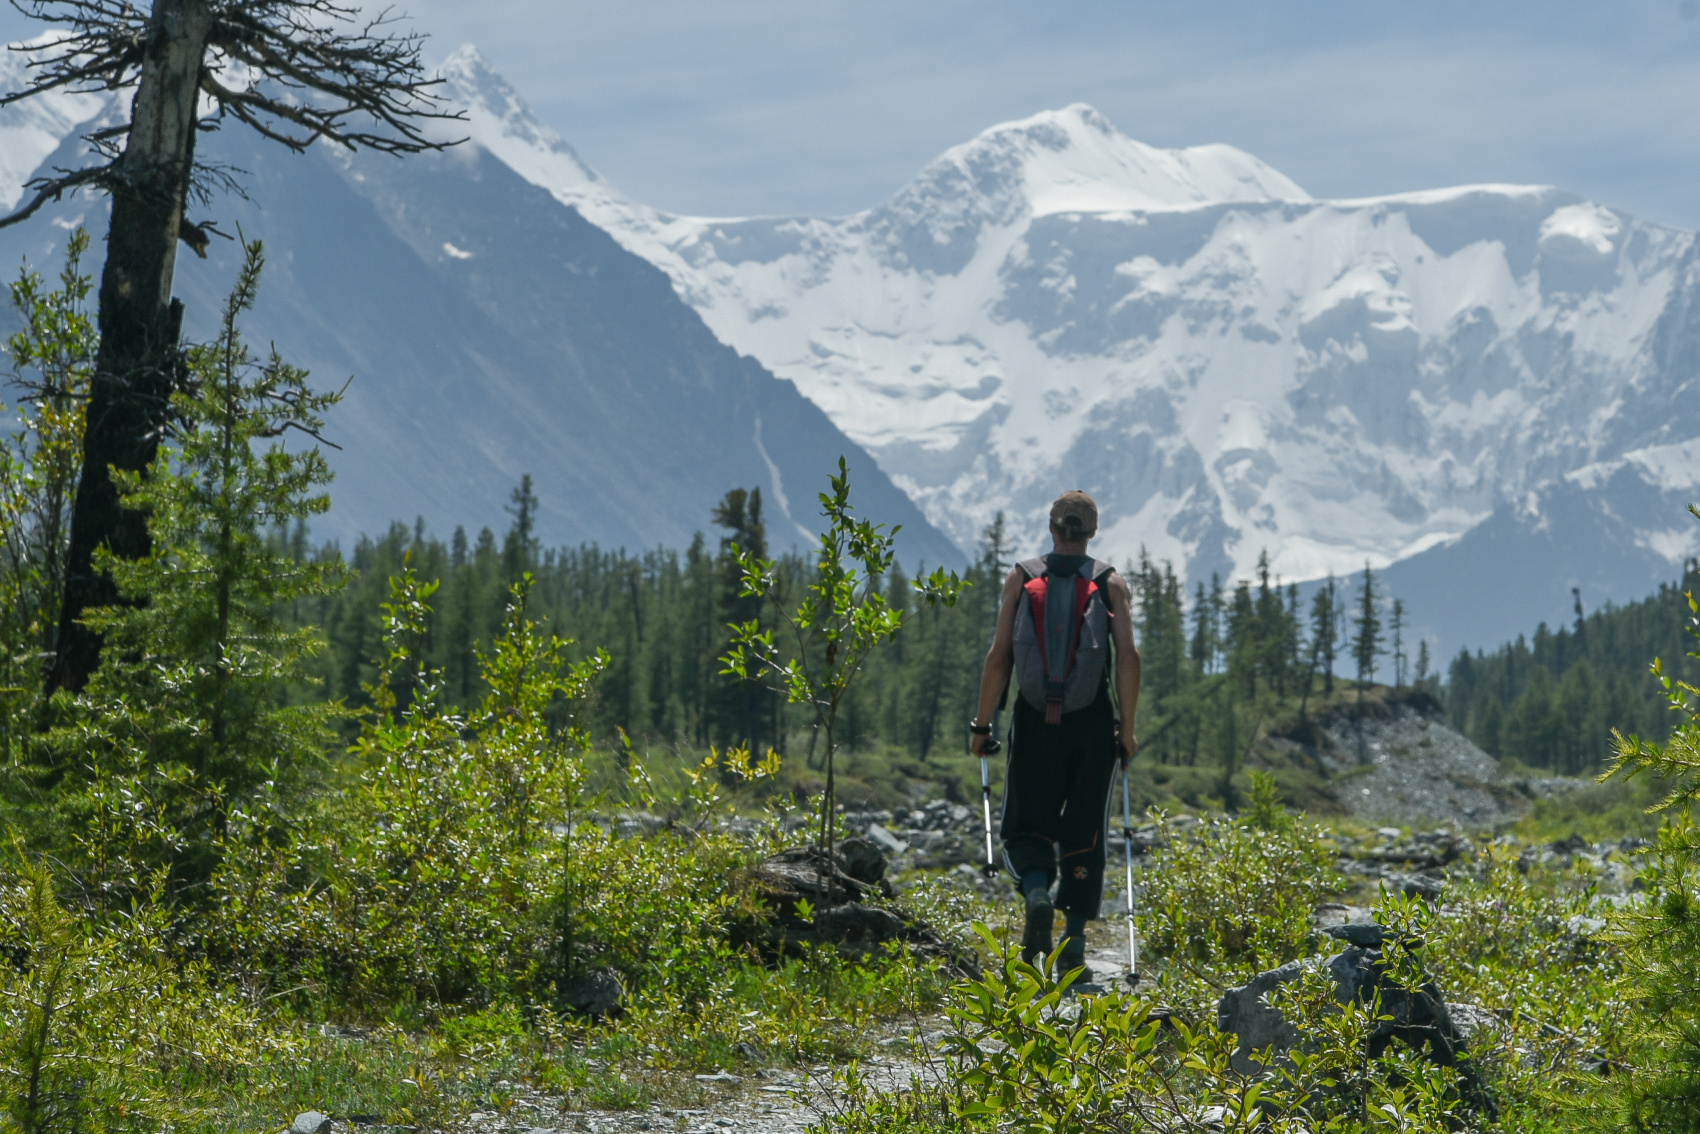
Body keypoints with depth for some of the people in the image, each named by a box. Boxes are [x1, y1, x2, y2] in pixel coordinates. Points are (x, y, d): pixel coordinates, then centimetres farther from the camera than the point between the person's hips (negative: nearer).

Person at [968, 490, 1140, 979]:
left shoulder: (1020, 578, 4)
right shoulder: (1111, 583, 3)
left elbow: (999, 655, -2)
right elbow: (1128, 656, -8)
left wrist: (982, 725, 3)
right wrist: (1127, 727, 0)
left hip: (1034, 720, 0)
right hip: (1092, 724, 0)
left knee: (1026, 824, 10)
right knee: (1083, 833, 9)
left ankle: (1036, 889, -21)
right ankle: (1074, 942, 5)